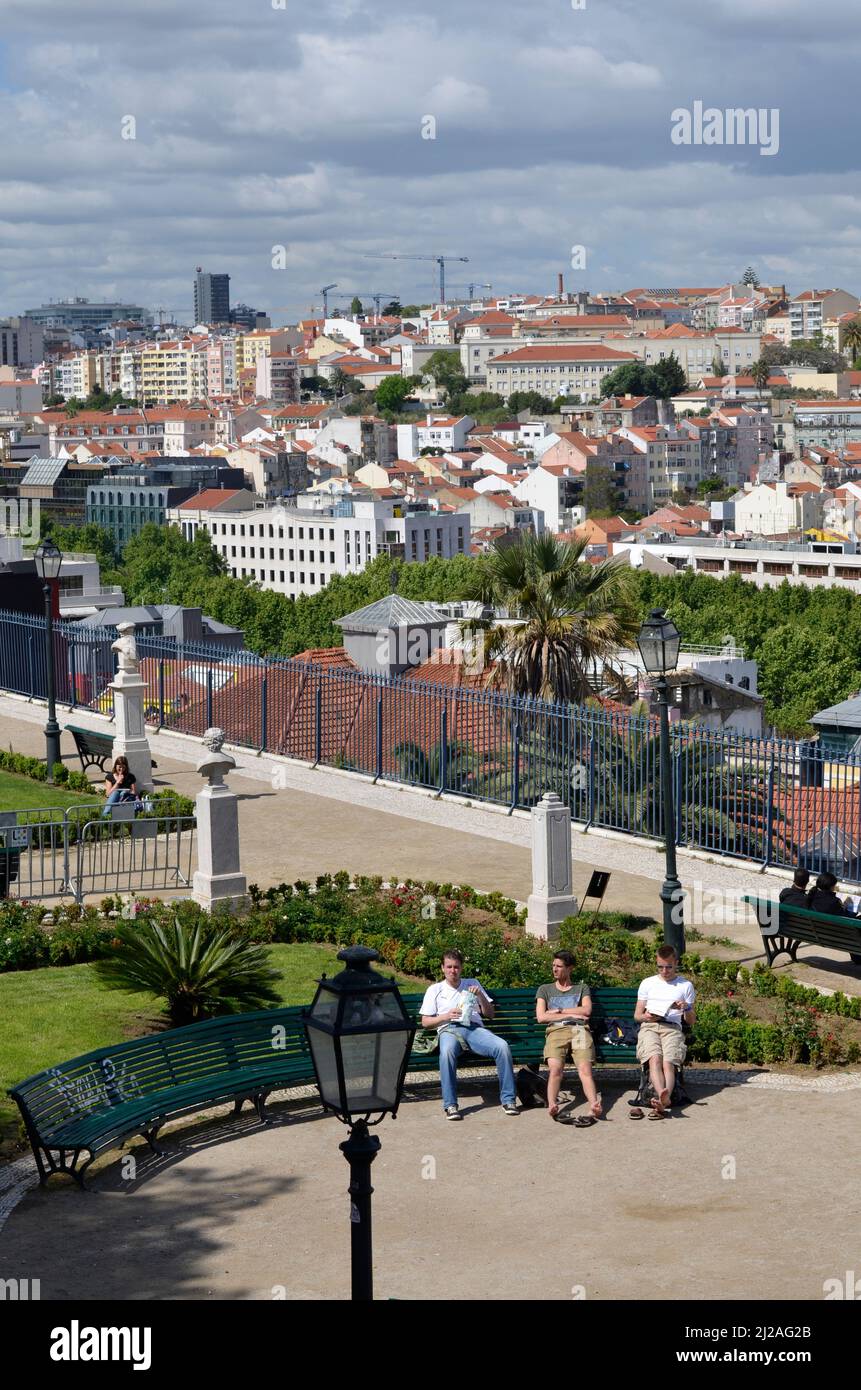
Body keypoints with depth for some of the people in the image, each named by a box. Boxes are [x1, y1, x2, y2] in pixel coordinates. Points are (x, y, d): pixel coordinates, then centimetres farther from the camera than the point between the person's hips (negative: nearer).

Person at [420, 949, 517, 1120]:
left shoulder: (472, 984, 24)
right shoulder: (434, 990, 19)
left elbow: (490, 1014, 20)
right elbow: (425, 1022, 12)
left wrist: (480, 996, 2)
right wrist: (446, 1016, -4)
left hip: (474, 1028, 2)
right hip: (449, 1030, -2)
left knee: (502, 1046, -29)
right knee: (447, 1051, -40)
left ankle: (508, 1099, -22)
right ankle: (450, 1105, -37)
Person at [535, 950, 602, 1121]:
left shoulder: (582, 989, 26)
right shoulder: (544, 989, 27)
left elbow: (586, 1010, 7)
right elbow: (541, 1017, 11)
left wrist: (558, 1010, 6)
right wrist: (571, 1014, 5)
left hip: (580, 1030, -1)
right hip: (556, 1031, 1)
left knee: (585, 1069, -28)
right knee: (555, 1068, -31)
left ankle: (594, 1104, -49)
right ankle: (552, 1105, -48)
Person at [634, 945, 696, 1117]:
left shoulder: (686, 986, 20)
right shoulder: (648, 983, 23)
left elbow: (690, 1023, 19)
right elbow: (636, 1015, 21)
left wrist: (686, 1009, -4)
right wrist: (646, 1017, -3)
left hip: (672, 1027, 0)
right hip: (649, 1027, 0)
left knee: (668, 1063, -32)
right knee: (655, 1059, -33)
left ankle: (663, 1099, -58)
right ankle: (664, 1098, -57)